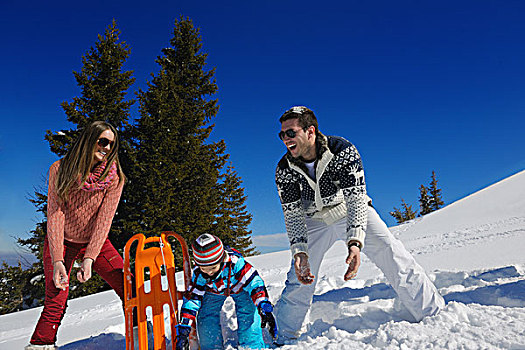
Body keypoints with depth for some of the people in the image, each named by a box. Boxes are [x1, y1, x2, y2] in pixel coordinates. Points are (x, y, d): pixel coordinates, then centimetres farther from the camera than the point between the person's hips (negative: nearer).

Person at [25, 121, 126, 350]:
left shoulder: (114, 177, -12)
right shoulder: (60, 170, -12)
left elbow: (104, 219, -15)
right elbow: (55, 214, -15)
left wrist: (89, 258, -24)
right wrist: (57, 260, -23)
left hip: (95, 243, 1)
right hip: (60, 242, 0)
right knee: (55, 303, -12)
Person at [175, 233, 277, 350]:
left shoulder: (235, 262, -41)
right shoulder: (198, 275, -30)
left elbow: (255, 283, -35)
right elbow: (192, 299, -20)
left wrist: (264, 307, -44)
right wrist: (184, 328, -22)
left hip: (240, 288, -2)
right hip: (214, 292, 2)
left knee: (248, 317, -18)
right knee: (206, 318, -9)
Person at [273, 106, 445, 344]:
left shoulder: (342, 150, -27)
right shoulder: (285, 170, -18)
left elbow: (356, 199, -32)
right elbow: (292, 215, -17)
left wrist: (355, 241, -46)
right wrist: (299, 251, -32)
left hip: (353, 212, -1)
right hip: (315, 221, 2)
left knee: (393, 255, -16)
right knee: (300, 280, -4)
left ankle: (434, 313, 2)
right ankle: (283, 338, 15)